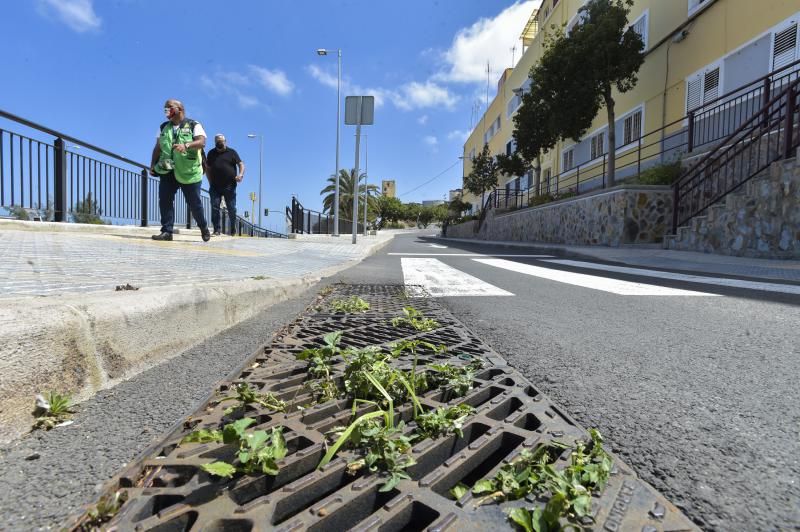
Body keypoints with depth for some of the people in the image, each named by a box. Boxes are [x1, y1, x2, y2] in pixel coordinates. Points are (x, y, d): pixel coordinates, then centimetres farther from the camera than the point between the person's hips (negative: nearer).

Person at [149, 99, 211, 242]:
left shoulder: (194, 125, 1)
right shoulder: (163, 127, 16)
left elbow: (201, 142, -16)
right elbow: (157, 148, 17)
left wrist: (186, 145, -33)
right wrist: (153, 164, 8)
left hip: (189, 172, -4)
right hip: (168, 171, 5)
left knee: (194, 203, 2)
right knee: (164, 200, -8)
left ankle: (203, 227, 25)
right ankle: (167, 231, -4)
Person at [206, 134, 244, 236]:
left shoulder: (232, 152, 7)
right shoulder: (211, 153, 14)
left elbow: (241, 164, 3)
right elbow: (208, 169, 16)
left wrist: (241, 174, -18)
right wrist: (210, 182, 4)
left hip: (229, 186, -2)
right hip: (215, 186, 2)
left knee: (231, 208, 4)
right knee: (215, 207, -5)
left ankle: (233, 230, 18)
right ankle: (216, 230, -1)